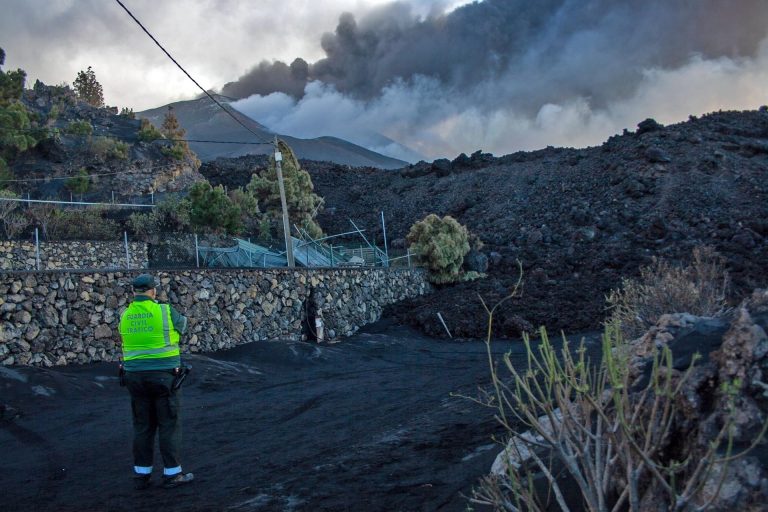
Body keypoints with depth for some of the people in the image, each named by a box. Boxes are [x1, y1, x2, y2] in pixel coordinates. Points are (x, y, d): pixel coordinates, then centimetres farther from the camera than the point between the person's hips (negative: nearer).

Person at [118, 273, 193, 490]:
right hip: (163, 375, -4)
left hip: (135, 376, 4)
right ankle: (172, 473, 10)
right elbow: (183, 325, 8)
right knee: (169, 425, 5)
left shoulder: (125, 316, 4)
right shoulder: (164, 311, -8)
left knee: (142, 426, 13)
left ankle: (141, 474, 18)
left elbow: (124, 342, 12)